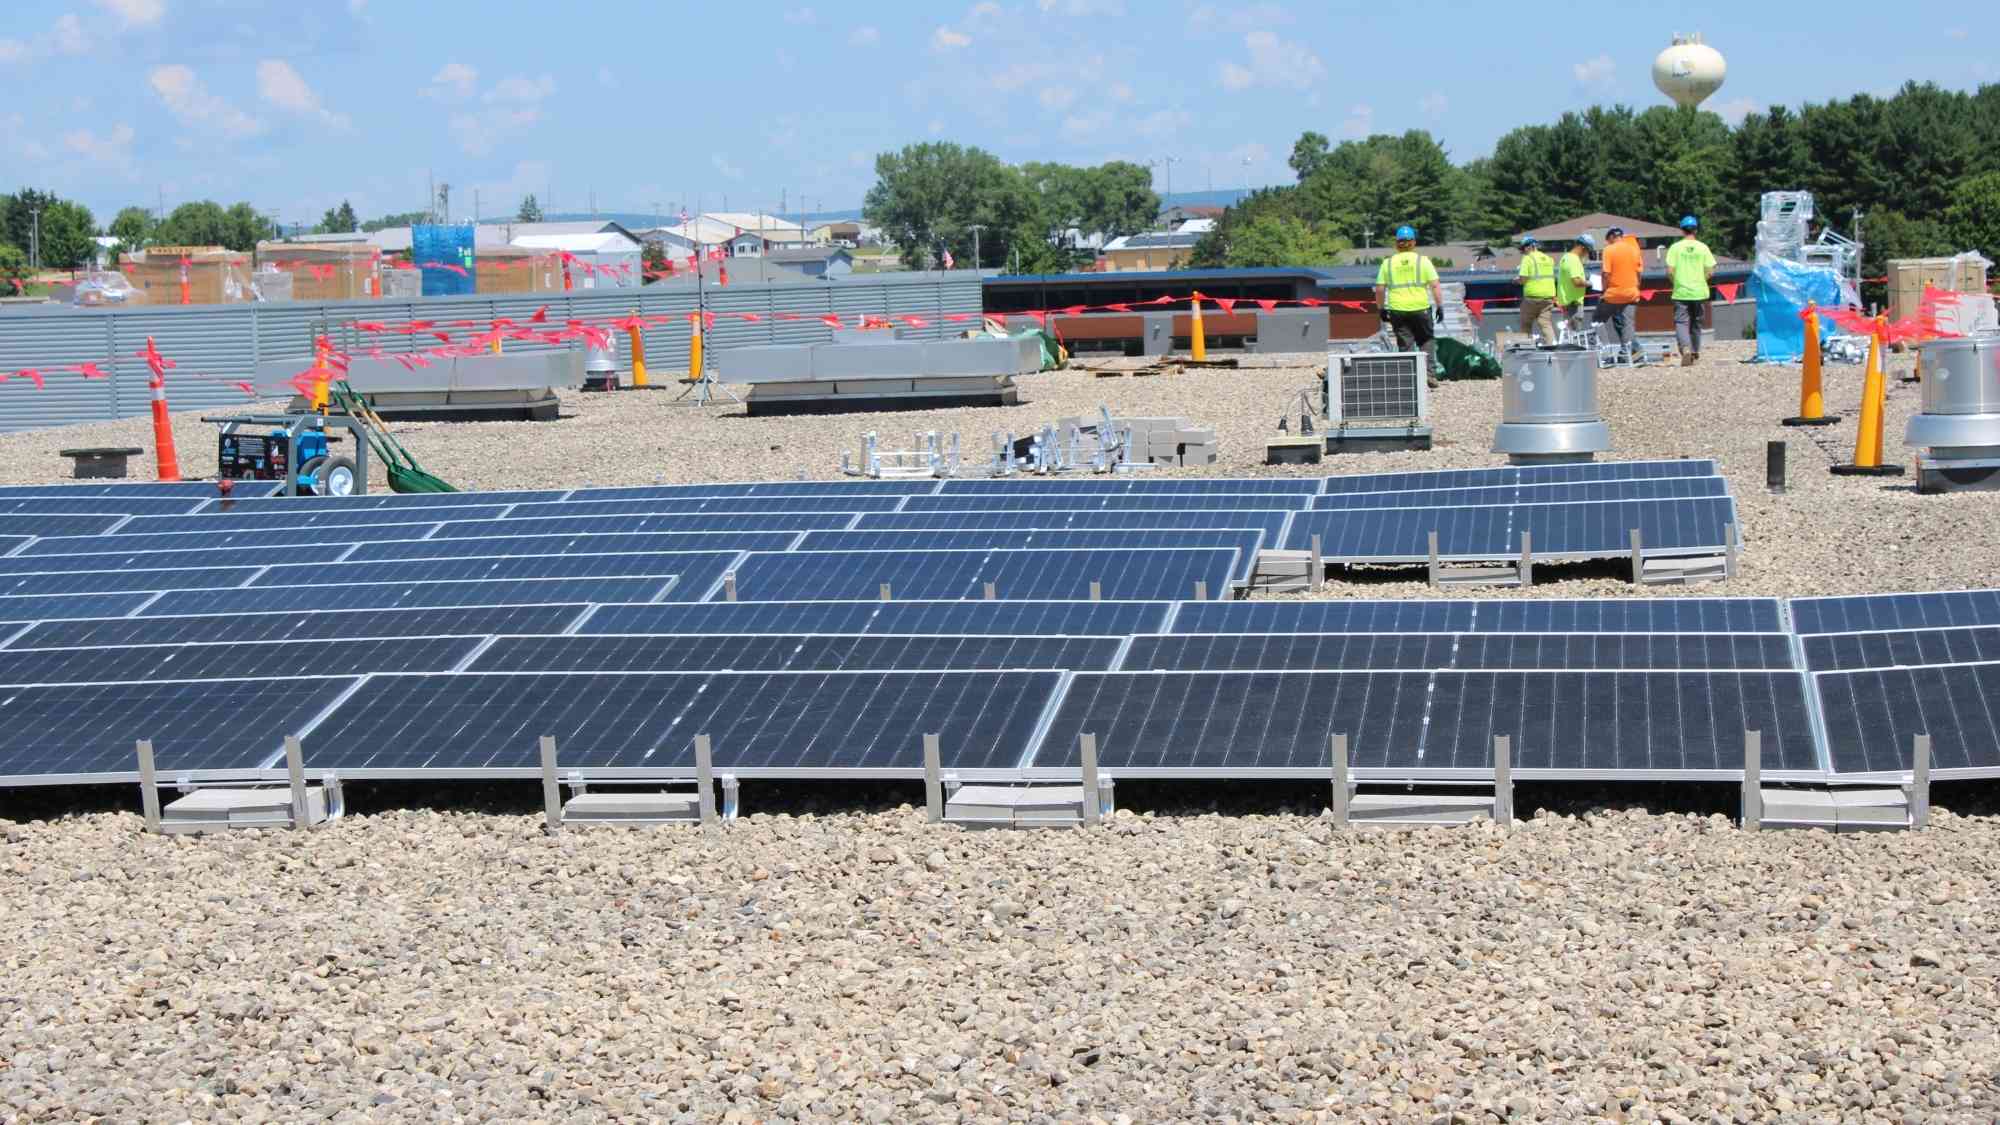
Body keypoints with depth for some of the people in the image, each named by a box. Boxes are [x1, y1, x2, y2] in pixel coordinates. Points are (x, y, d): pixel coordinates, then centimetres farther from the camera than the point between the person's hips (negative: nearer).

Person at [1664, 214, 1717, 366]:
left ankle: (1686, 350, -25)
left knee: (1681, 322, -3)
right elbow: (1710, 272, -2)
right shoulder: (1703, 247, -1)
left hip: (1681, 292, -2)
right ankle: (1695, 354, 24)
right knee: (1696, 324, 16)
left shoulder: (1675, 247, -5)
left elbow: (1670, 271, -9)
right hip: (1699, 292, 2)